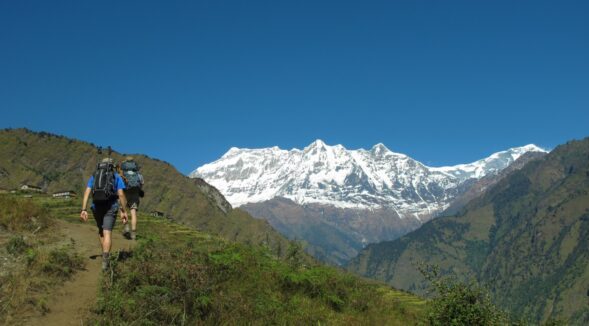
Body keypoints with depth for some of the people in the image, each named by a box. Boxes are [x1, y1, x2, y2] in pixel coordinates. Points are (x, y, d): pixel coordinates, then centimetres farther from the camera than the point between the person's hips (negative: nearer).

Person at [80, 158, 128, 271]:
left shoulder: (94, 176, 15)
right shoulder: (116, 177, 8)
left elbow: (87, 192, 2)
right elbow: (121, 194, -4)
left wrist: (84, 210, -3)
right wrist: (124, 211, 0)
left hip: (96, 206, 3)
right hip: (110, 206, -3)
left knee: (101, 231, 24)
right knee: (107, 233, -9)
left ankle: (106, 256, 32)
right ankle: (105, 260, -25)